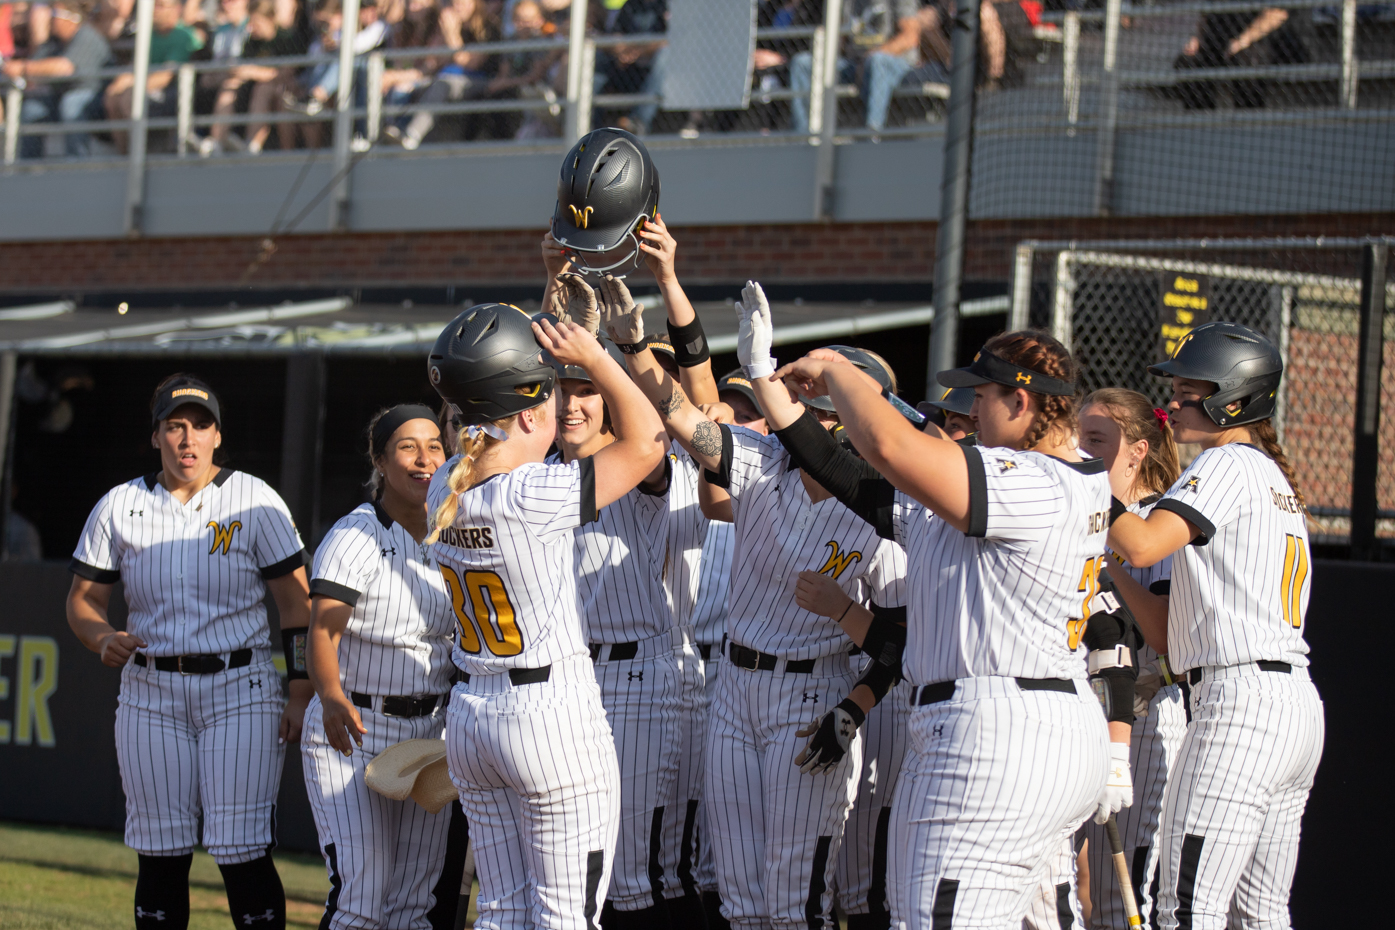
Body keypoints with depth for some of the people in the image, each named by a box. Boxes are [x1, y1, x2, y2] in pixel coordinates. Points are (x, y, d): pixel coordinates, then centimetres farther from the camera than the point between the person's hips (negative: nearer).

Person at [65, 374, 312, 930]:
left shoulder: (255, 501, -1)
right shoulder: (119, 507, 5)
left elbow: (296, 602, 0)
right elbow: (84, 599, 10)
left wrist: (301, 694, -7)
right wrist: (104, 640, -12)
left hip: (241, 690, -3)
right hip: (150, 692, 3)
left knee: (242, 852, -9)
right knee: (160, 856, 5)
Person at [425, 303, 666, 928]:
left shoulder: (444, 491, 0)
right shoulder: (536, 497, -20)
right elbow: (645, 440, -10)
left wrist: (551, 332, 23)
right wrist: (592, 356, -4)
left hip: (470, 711, 7)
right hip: (554, 713, -7)